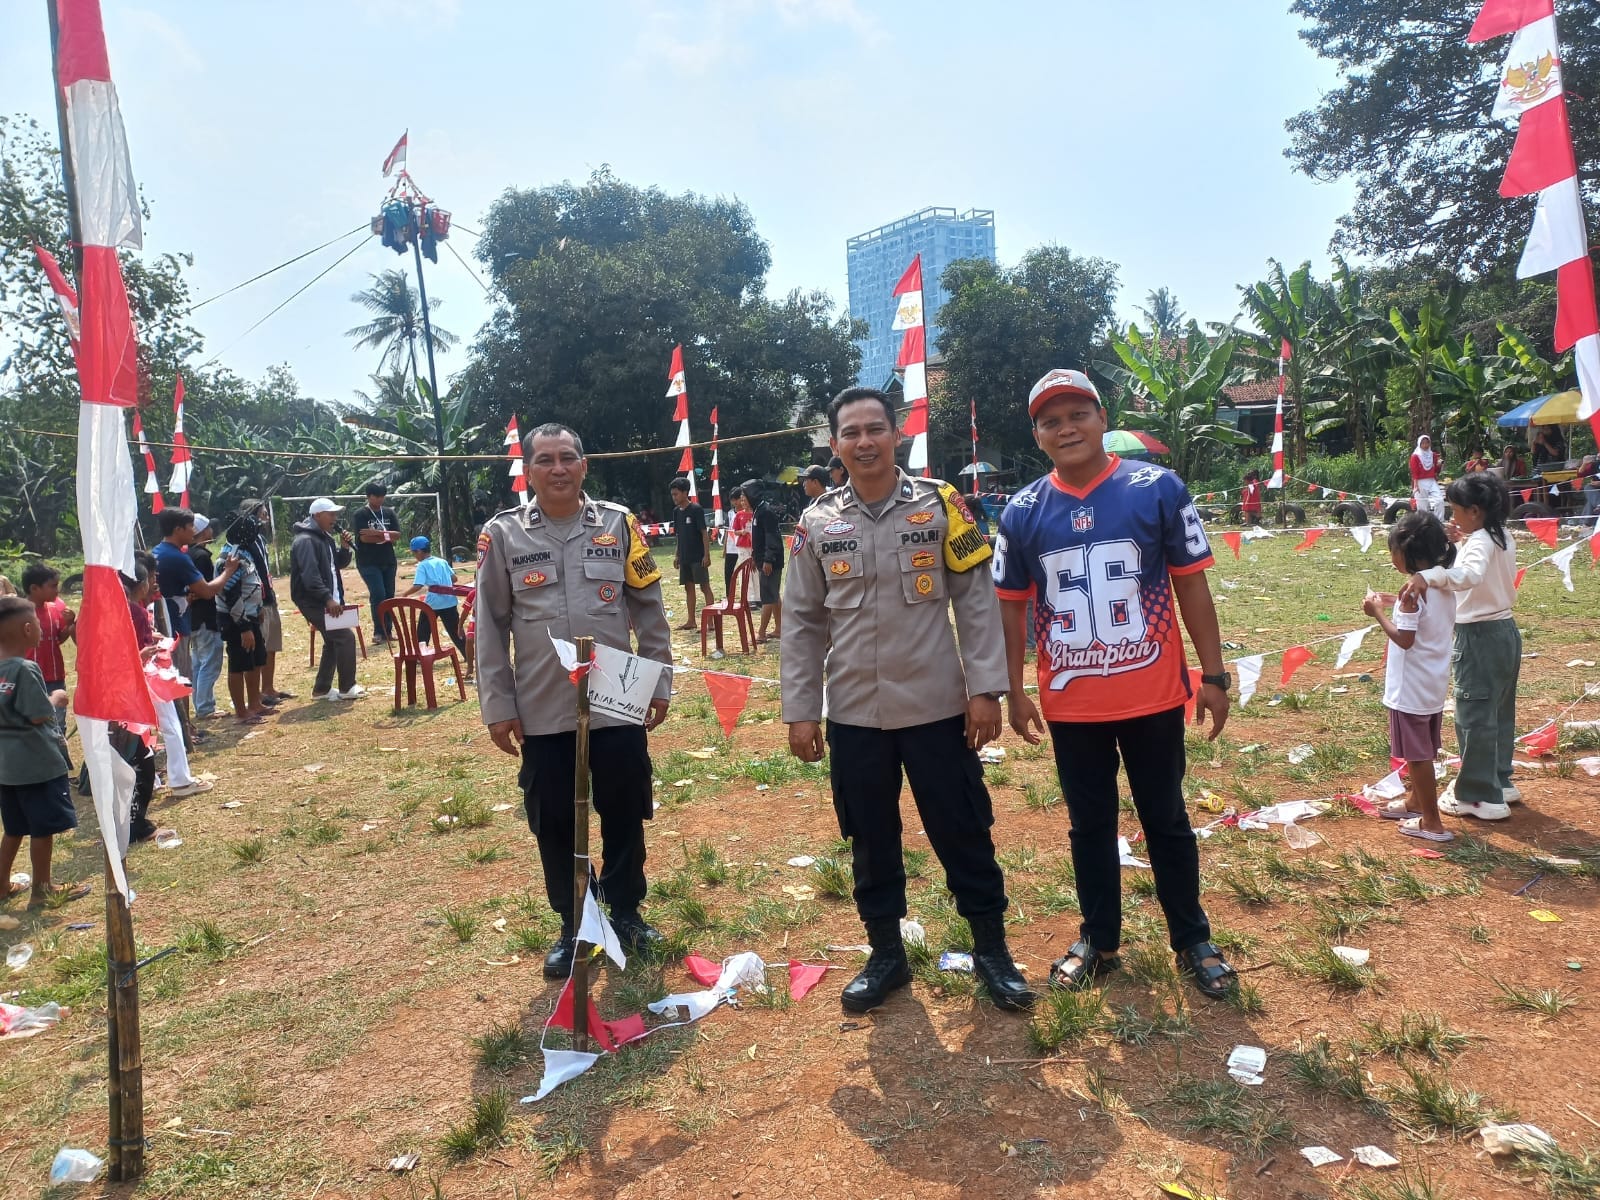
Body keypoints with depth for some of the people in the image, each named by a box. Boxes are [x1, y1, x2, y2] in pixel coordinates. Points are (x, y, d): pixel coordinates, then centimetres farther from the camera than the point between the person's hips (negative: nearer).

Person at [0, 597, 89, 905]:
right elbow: (39, 716, -20)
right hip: (37, 761, -8)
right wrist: (56, 699, -3)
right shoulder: (26, 669, -20)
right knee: (43, 828, 5)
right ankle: (43, 887, 15)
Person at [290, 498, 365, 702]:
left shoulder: (325, 537, 14)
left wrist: (344, 547, 1)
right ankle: (347, 688, -3)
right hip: (314, 602, -10)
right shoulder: (306, 540, -17)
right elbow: (309, 574, -26)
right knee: (345, 637, -12)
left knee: (333, 642, 14)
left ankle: (322, 689, 23)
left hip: (327, 600, 10)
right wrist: (328, 598, -29)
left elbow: (339, 564, 19)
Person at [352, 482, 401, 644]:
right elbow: (364, 537, -18)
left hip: (389, 562, 6)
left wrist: (377, 533, -17)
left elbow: (397, 535, -3)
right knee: (378, 595, -14)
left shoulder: (389, 512, 8)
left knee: (389, 597, 8)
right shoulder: (360, 514, -7)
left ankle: (387, 632, 16)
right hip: (368, 563, -5)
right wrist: (386, 536, -11)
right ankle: (378, 633, -8)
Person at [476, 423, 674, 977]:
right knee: (555, 827, 10)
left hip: (618, 704, 0)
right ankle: (572, 926, 28)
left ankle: (626, 912, 32)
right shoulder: (503, 533, -1)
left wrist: (659, 682, 4)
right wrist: (497, 706, -1)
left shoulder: (619, 524, 1)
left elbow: (649, 608, 5)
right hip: (541, 713, 0)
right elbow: (490, 625, 1)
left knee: (625, 816, 12)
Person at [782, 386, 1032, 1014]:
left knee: (963, 832, 9)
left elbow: (976, 599, -2)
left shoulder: (940, 503, -1)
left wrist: (985, 687, -7)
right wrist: (799, 710, 2)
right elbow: (803, 623, 5)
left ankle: (991, 949, 29)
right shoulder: (816, 523, 3)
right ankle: (886, 954, 31)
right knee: (870, 840, 13)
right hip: (853, 714, 2)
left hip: (938, 706, -1)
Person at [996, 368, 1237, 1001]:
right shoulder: (1022, 512, -2)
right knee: (1090, 826, 15)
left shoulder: (1158, 488, -7)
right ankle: (1098, 940, 32)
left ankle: (1193, 941, 31)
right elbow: (1010, 607, 4)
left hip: (1153, 697, -1)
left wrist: (1213, 675, -4)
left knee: (1167, 821, 14)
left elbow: (1192, 586, -3)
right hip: (1070, 705, 2)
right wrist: (1014, 692, 2)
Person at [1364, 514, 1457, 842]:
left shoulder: (1413, 590, -21)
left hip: (1411, 688, -8)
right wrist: (1398, 605, 10)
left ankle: (1432, 822, 9)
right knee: (1421, 750, 23)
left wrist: (1378, 613, -13)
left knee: (1418, 753, 2)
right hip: (1435, 684, 8)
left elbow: (1404, 639, -22)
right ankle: (1416, 801, 39)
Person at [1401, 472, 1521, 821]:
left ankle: (1481, 796, 6)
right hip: (1505, 631, 10)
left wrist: (1428, 576, -58)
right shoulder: (1502, 538, 7)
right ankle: (1499, 781, 33)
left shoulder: (1480, 542, -21)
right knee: (1498, 712, 20)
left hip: (1480, 636, -10)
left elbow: (1471, 575, -42)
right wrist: (1463, 544, 5)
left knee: (1474, 715, -1)